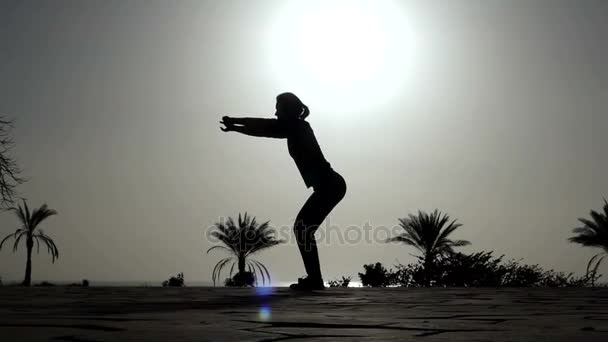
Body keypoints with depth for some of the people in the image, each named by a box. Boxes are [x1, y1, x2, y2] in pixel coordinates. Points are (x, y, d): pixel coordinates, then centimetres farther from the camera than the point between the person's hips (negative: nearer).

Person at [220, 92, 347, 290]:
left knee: (302, 228, -11)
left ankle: (314, 278, -13)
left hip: (329, 185, -10)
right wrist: (234, 127, 25)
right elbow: (264, 130, 25)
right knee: (303, 229, 9)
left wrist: (233, 123, 6)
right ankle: (314, 278, 8)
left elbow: (263, 126, -4)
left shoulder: (298, 126, -6)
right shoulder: (294, 130, 19)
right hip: (330, 185, 10)